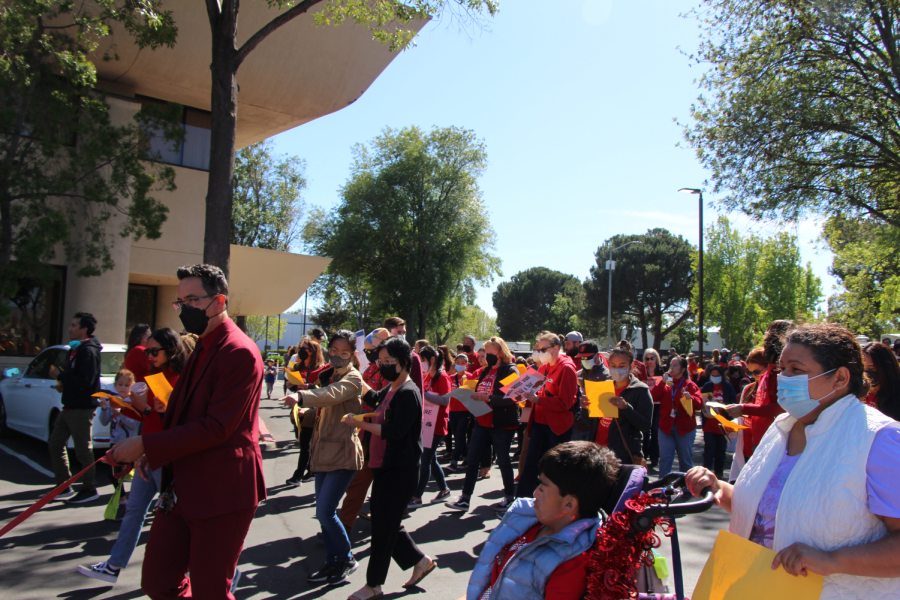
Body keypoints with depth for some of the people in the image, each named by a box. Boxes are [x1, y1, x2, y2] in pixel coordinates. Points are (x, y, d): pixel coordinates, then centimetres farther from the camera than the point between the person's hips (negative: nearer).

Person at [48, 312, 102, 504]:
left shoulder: (88, 351, -17)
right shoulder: (75, 349, 16)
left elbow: (85, 381, -26)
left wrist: (60, 376, -16)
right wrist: (63, 381, 0)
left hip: (81, 409, -10)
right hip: (69, 407, 10)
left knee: (83, 450, -2)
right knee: (55, 444, 15)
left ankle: (90, 489, 10)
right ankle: (64, 486, 24)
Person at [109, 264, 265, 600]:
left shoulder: (239, 353, -17)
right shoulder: (201, 350, 15)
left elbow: (215, 428, -21)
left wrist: (146, 444, -18)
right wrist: (154, 453, 6)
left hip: (221, 493, -9)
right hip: (182, 489, 9)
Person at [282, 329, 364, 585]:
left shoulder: (352, 378, -11)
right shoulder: (328, 375, 15)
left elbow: (331, 394, -33)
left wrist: (301, 396, -48)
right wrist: (304, 413, 6)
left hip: (343, 453, -8)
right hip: (323, 452, 8)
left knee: (325, 512, -10)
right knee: (324, 513, 11)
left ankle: (347, 559, 10)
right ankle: (333, 562, 26)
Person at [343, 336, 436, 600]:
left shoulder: (408, 393, -17)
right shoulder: (390, 390, 12)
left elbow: (395, 431, -24)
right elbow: (373, 398, 33)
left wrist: (360, 424, -21)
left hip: (400, 471, -10)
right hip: (384, 467, 10)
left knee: (383, 528, 0)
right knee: (385, 524, 15)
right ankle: (420, 560, 30)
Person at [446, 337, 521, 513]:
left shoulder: (510, 371, -11)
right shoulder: (486, 371, 13)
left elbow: (512, 398, -22)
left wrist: (487, 398, -26)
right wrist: (474, 398, 0)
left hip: (502, 425, -7)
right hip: (482, 423, 7)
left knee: (503, 460, 5)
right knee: (472, 459, 6)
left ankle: (509, 497, 23)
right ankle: (465, 499, 12)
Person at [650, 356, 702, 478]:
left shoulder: (690, 385, 1)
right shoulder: (665, 384, 10)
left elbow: (698, 404, -10)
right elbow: (653, 397, -5)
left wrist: (690, 397, -31)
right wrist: (662, 382, -13)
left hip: (685, 428, -2)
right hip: (666, 426, 2)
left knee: (686, 461, 6)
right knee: (665, 459, 2)